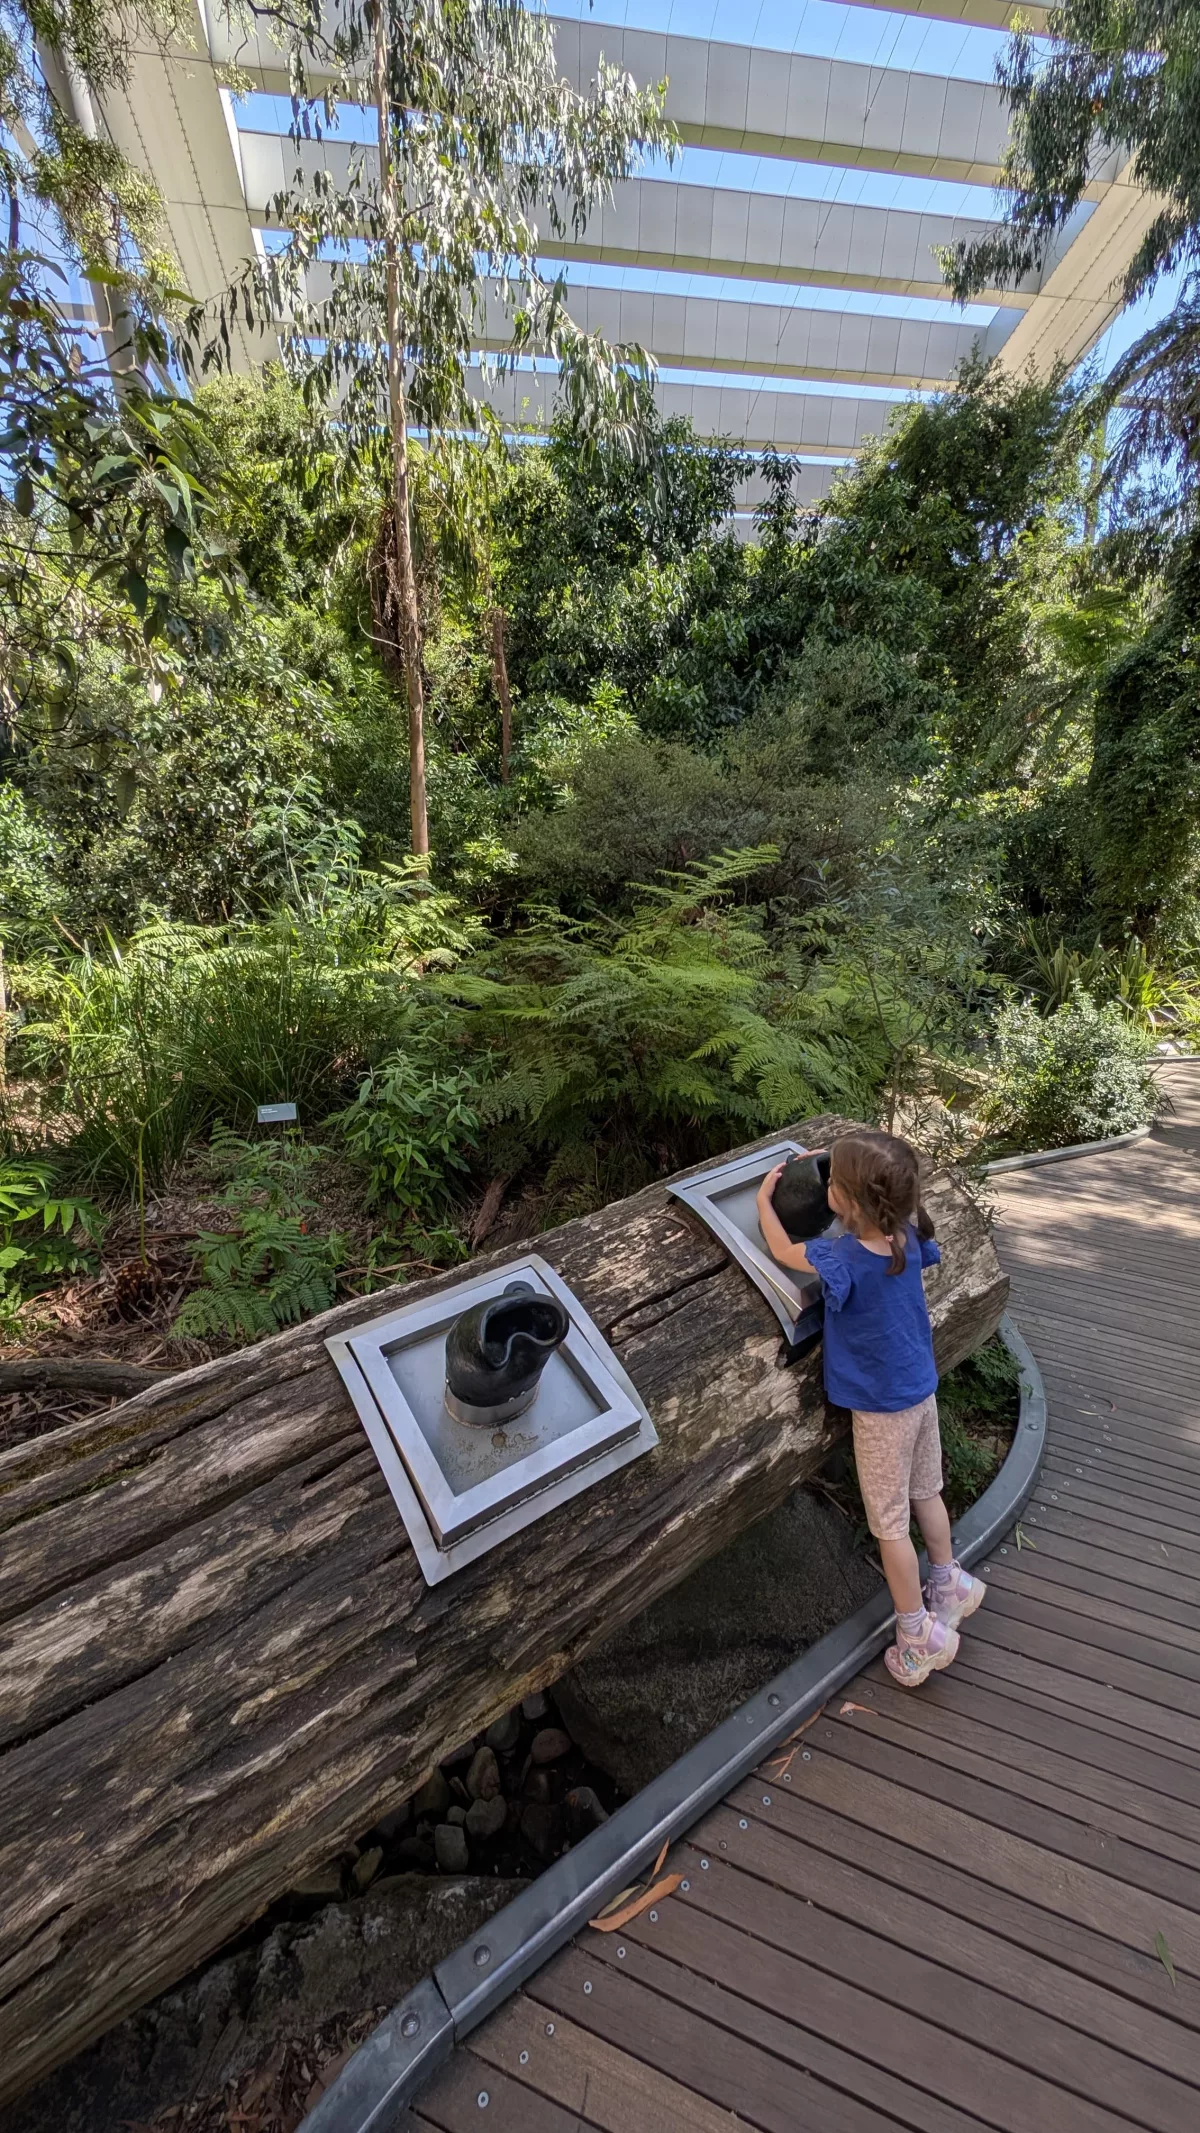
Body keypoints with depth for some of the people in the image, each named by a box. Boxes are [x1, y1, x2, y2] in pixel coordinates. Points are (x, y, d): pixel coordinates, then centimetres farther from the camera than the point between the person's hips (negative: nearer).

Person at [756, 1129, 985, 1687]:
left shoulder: (843, 1259, -32)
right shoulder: (908, 1235, -15)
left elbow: (781, 1250, -13)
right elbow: (904, 1205, 11)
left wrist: (763, 1197, 2)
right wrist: (844, 1169, 2)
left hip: (882, 1409, -7)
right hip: (922, 1390, 7)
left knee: (889, 1523, 13)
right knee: (926, 1494, 28)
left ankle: (917, 1635, 29)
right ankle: (949, 1585, 48)